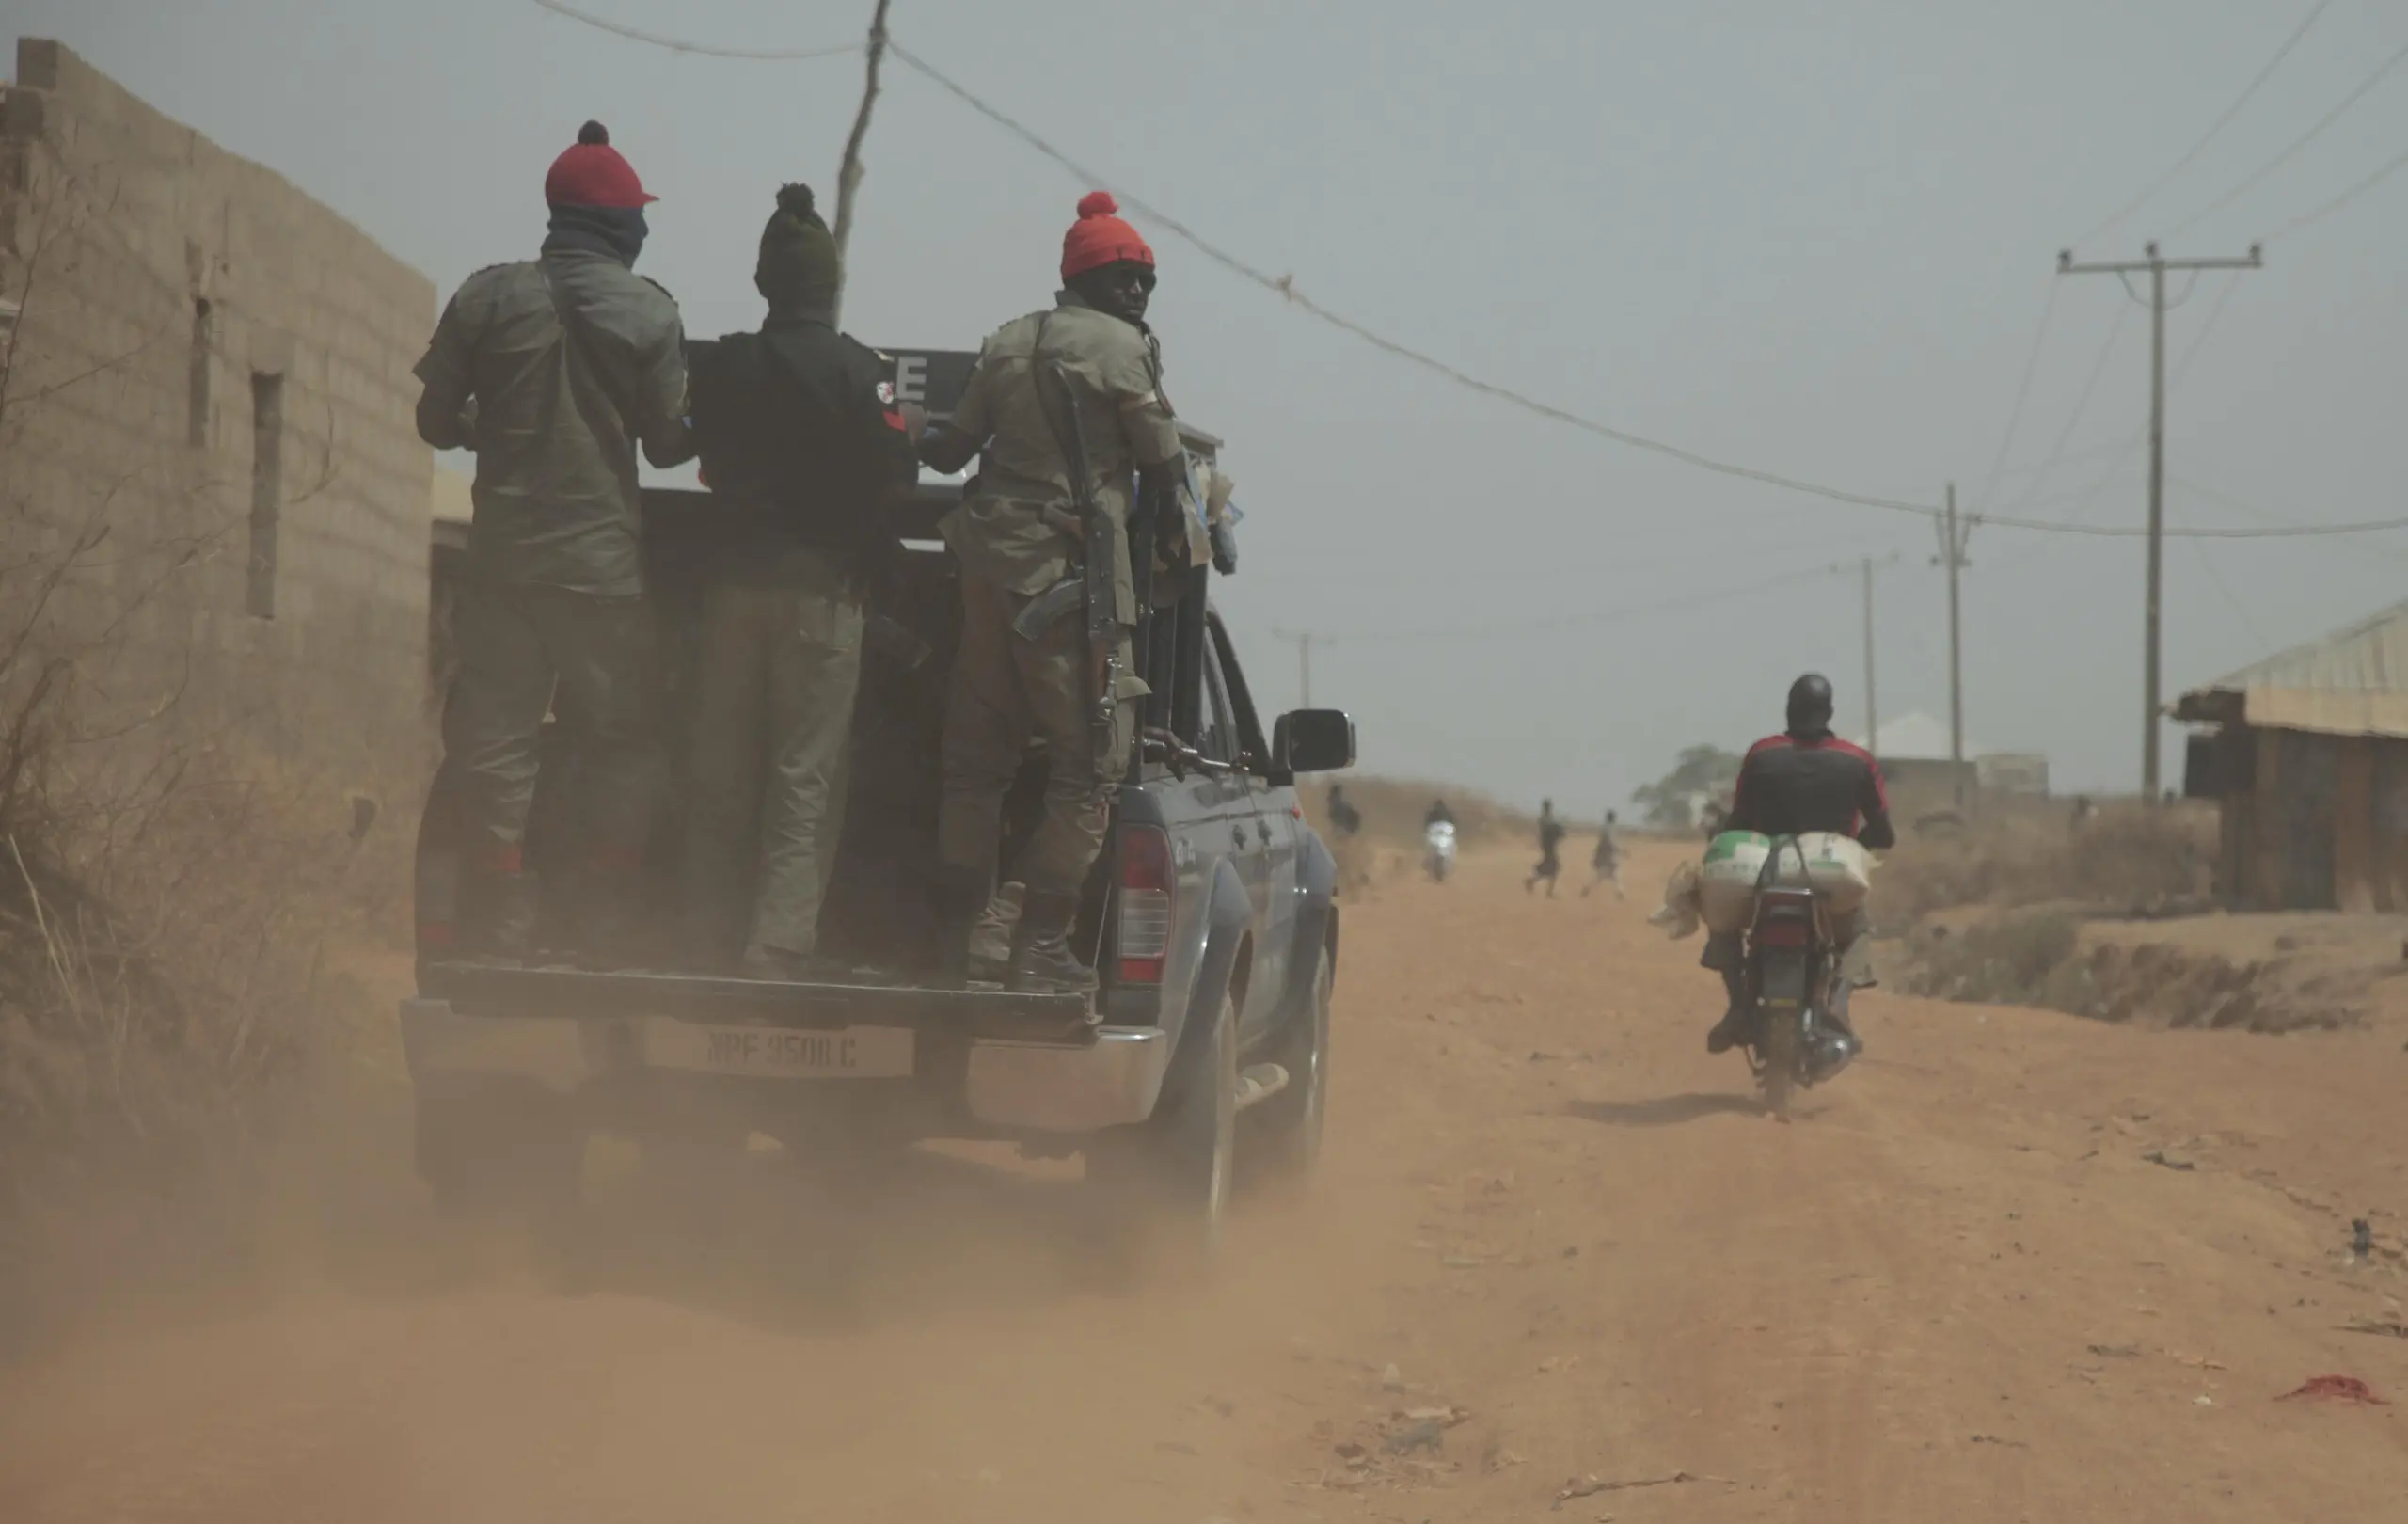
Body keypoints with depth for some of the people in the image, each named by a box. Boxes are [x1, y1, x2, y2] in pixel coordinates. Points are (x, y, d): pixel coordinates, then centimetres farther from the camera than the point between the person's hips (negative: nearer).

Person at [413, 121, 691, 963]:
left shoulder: (489, 295, -1)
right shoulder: (648, 311, -5)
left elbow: (436, 420, 4)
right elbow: (666, 442, -2)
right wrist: (699, 432, 21)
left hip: (505, 554, 1)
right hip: (604, 560, -1)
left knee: (494, 732, 6)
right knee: (618, 736, 10)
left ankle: (501, 928, 3)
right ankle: (609, 923, 7)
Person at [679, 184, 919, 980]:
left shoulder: (720, 363, -1)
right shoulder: (858, 370, -11)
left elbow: (707, 463, 5)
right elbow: (894, 475, -12)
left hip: (735, 577, 4)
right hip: (820, 583, -3)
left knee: (720, 772, 12)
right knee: (805, 778, -1)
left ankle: (706, 939, 16)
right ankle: (781, 944, -7)